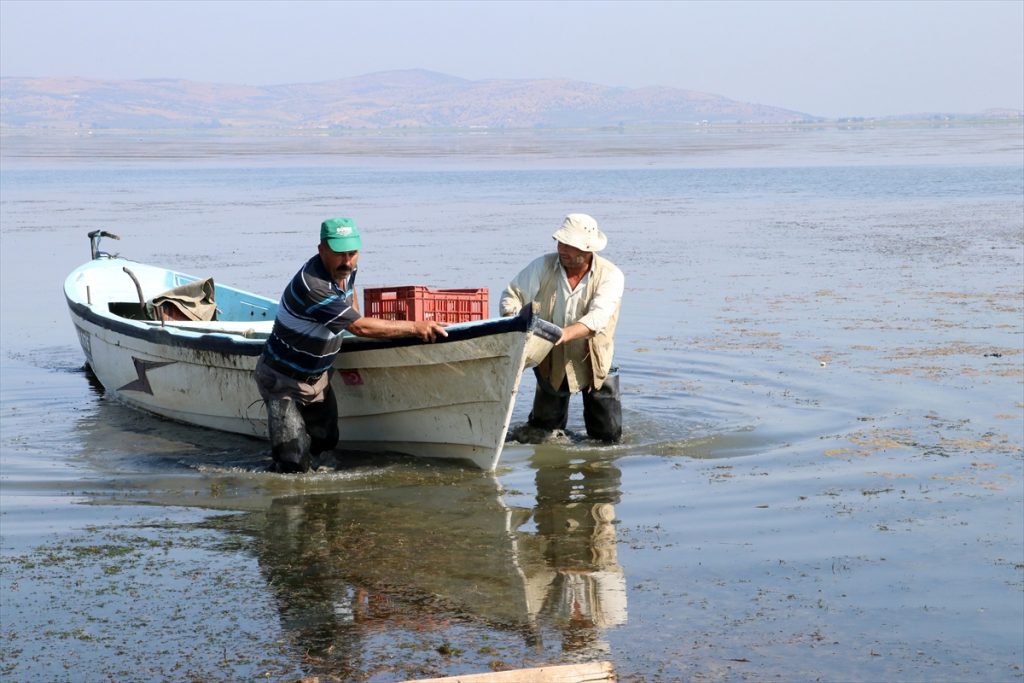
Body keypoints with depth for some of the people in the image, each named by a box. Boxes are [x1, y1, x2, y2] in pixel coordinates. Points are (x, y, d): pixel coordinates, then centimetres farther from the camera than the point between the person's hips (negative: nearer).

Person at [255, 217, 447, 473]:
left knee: (325, 442, 17)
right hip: (283, 380, -9)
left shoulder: (345, 270, -5)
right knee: (295, 463, -13)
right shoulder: (312, 286, -33)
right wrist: (415, 327, -25)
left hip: (318, 377, 9)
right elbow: (360, 327, -30)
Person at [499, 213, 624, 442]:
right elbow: (512, 295, -6)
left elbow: (597, 318, -29)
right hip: (551, 362, 2)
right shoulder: (543, 266, -9)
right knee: (544, 433, 11)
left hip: (593, 362, -1)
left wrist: (565, 334, -46)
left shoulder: (610, 275, -16)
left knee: (609, 435, 5)